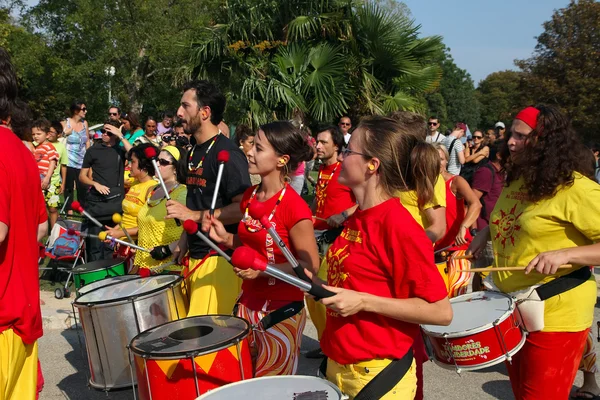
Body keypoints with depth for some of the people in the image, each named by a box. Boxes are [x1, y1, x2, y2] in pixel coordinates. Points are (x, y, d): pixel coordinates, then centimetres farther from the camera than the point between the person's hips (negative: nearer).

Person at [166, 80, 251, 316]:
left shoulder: (227, 154, -15)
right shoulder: (194, 153, 14)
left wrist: (194, 215, -23)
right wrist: (184, 242, 14)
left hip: (220, 257, -9)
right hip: (196, 255, 9)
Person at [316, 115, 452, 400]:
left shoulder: (399, 225, -21)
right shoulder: (358, 218, 3)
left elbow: (441, 312, -20)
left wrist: (363, 302, -23)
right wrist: (325, 287, 1)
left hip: (378, 376, -7)